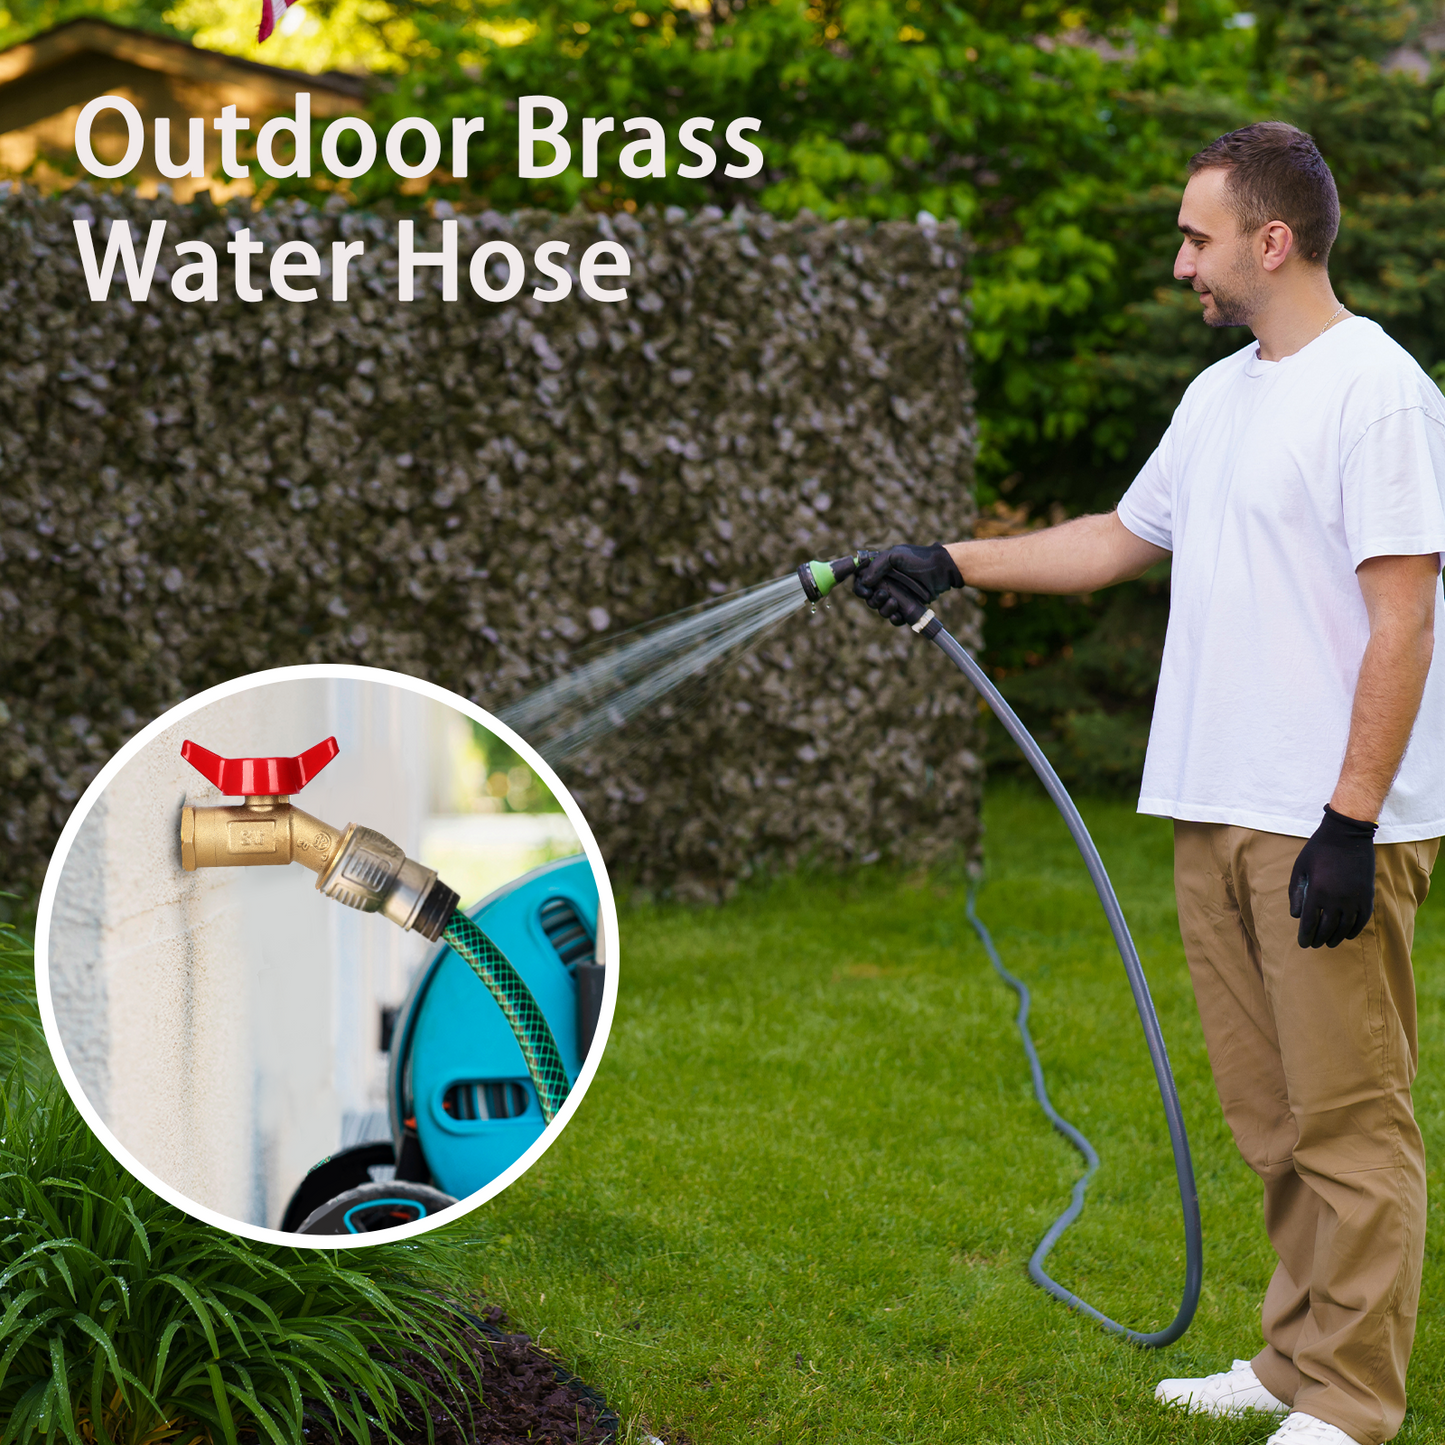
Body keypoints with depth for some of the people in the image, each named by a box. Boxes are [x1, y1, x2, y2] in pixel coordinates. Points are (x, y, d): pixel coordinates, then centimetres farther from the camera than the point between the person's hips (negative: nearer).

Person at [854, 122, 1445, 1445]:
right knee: (1271, 1118, 14)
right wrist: (950, 565, 25)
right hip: (1216, 813, 9)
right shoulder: (1219, 395, 16)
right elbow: (1123, 539, 29)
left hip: (1330, 826, -9)